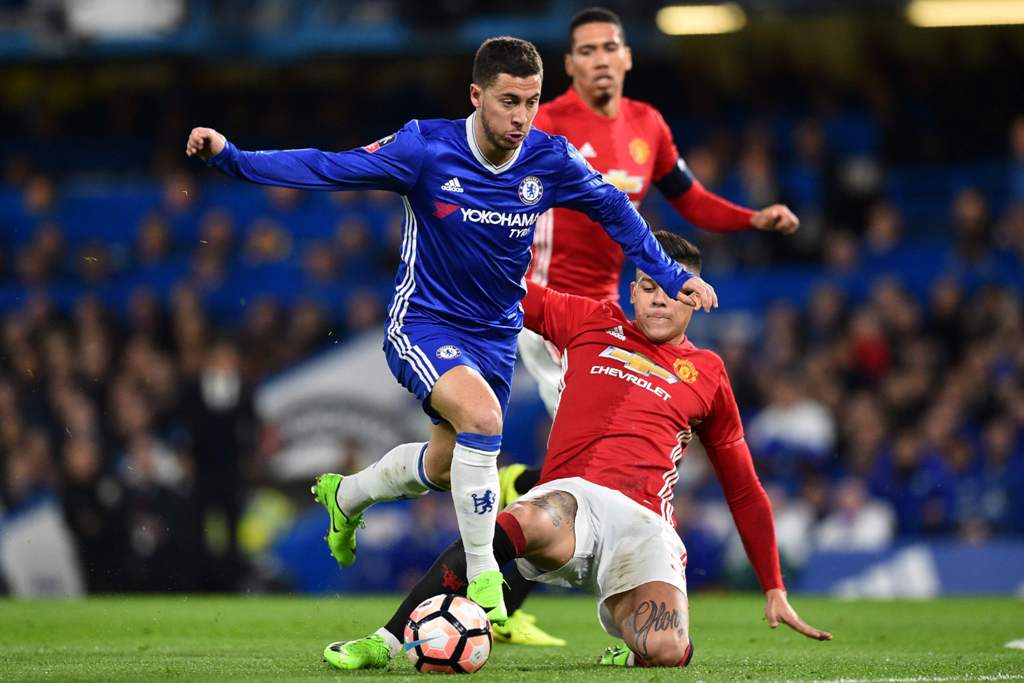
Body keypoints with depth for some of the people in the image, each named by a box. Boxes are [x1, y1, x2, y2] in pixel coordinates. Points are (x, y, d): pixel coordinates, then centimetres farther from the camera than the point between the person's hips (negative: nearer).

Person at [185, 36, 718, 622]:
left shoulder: (551, 161, -10)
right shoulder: (427, 147, -19)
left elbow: (615, 209, 8)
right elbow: (328, 169, -16)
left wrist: (672, 275, 6)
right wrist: (231, 157, -25)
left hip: (495, 333, 5)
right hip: (422, 324, -5)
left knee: (446, 464, 15)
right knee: (481, 415, -31)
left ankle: (345, 496, 47)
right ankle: (483, 579, -20)